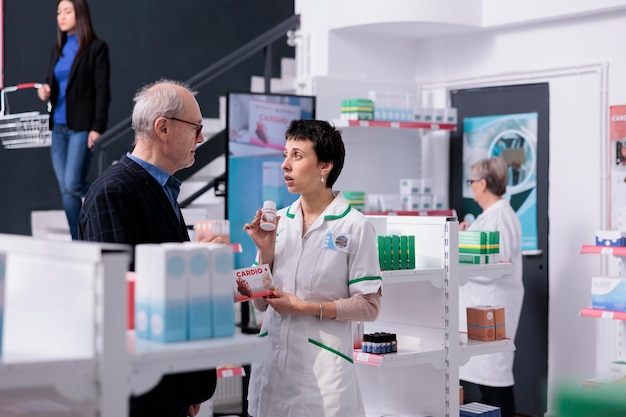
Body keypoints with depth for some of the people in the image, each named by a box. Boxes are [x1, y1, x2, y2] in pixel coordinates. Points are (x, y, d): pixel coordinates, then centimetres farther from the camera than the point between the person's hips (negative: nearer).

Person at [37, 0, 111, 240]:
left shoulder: (96, 48, -5)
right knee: (65, 190, 5)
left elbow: (102, 91, -9)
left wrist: (98, 128, -16)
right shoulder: (58, 49, 14)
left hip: (82, 126, -6)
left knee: (73, 184, -15)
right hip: (58, 126, 6)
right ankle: (78, 242, 12)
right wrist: (45, 91, -3)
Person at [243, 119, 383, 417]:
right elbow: (261, 304, 9)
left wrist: (305, 307, -13)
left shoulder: (355, 226, -8)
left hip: (322, 367, -4)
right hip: (271, 363, 4)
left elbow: (369, 307, -8)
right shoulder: (278, 221, 5)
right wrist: (265, 250, -5)